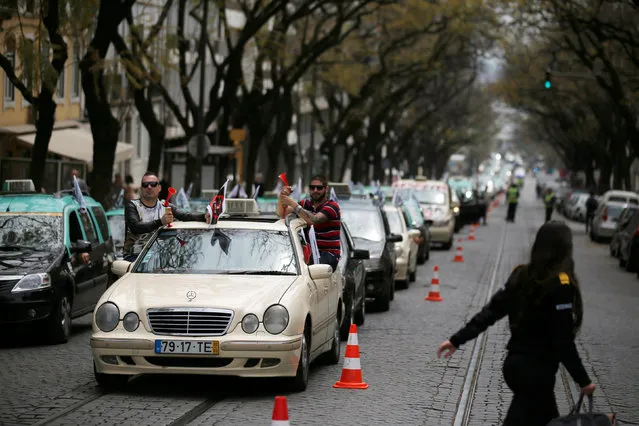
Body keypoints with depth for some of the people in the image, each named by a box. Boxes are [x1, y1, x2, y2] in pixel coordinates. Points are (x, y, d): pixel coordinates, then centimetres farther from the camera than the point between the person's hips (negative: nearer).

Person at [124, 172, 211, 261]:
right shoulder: (132, 205, 2)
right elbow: (135, 228, -18)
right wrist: (160, 222, -32)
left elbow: (186, 216, -3)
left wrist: (204, 217, -26)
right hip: (135, 256, -4)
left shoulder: (165, 206, 14)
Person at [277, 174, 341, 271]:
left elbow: (314, 220, -23)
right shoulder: (306, 204, 15)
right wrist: (282, 197, -12)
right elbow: (282, 213, 9)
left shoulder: (332, 206, -6)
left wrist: (293, 203, -24)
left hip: (329, 254, -6)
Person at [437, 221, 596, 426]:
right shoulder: (561, 285, -18)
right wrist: (583, 380, -12)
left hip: (514, 363, 8)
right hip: (537, 370, -8)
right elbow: (563, 342, -19)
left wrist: (457, 340, 6)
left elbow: (490, 312, 1)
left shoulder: (521, 275, 2)